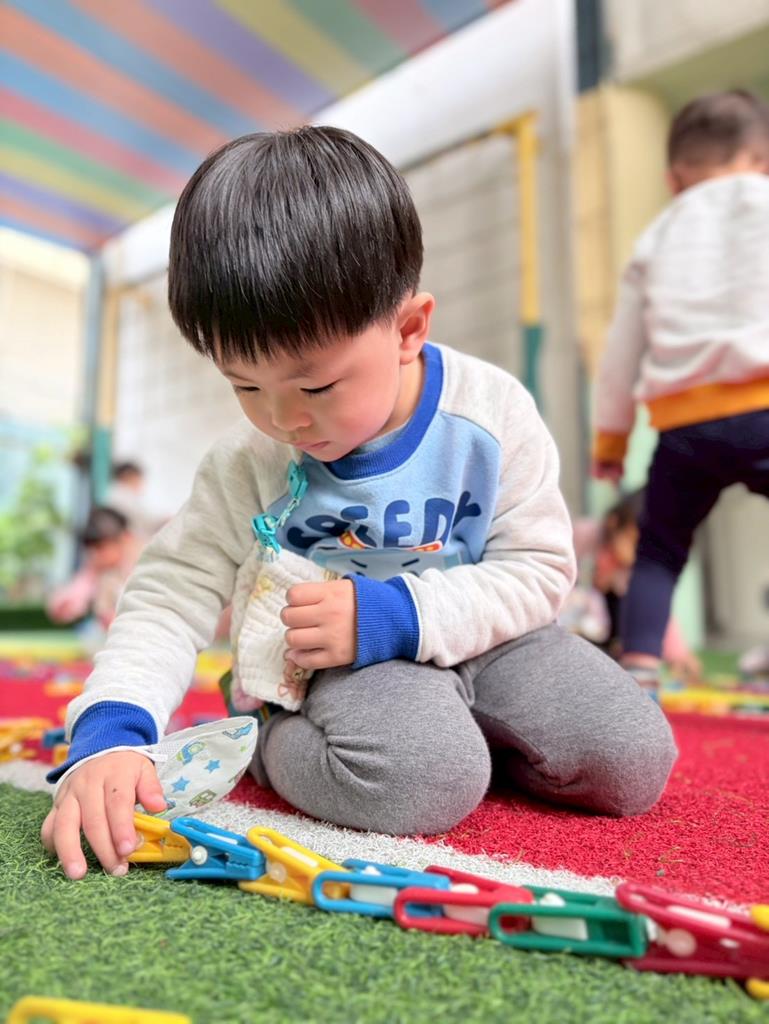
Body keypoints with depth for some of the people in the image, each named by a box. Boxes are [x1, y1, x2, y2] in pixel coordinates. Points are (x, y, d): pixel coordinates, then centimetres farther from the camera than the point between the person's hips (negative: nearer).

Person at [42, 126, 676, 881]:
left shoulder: (493, 415, -14)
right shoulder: (245, 465, -11)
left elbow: (539, 570, -10)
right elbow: (173, 594, -8)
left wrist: (397, 613, -24)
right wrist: (107, 734, -24)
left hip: (481, 638, 3)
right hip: (333, 667, -1)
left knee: (633, 761, -11)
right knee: (421, 783, -31)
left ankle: (462, 731, 10)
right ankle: (269, 744, -2)